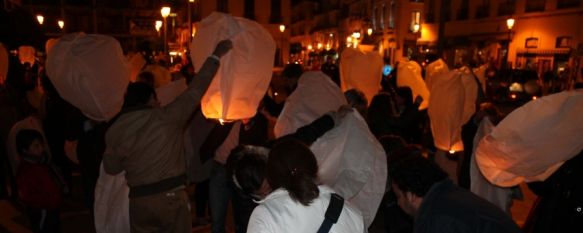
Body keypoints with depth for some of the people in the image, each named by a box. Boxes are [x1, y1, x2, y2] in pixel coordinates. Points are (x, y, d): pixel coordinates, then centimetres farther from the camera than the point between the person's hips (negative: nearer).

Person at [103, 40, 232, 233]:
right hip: (171, 196, -3)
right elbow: (195, 90, -4)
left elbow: (110, 168, 9)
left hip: (139, 200, 3)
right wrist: (216, 56, 4)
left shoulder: (115, 131, 1)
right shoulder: (167, 116, -8)